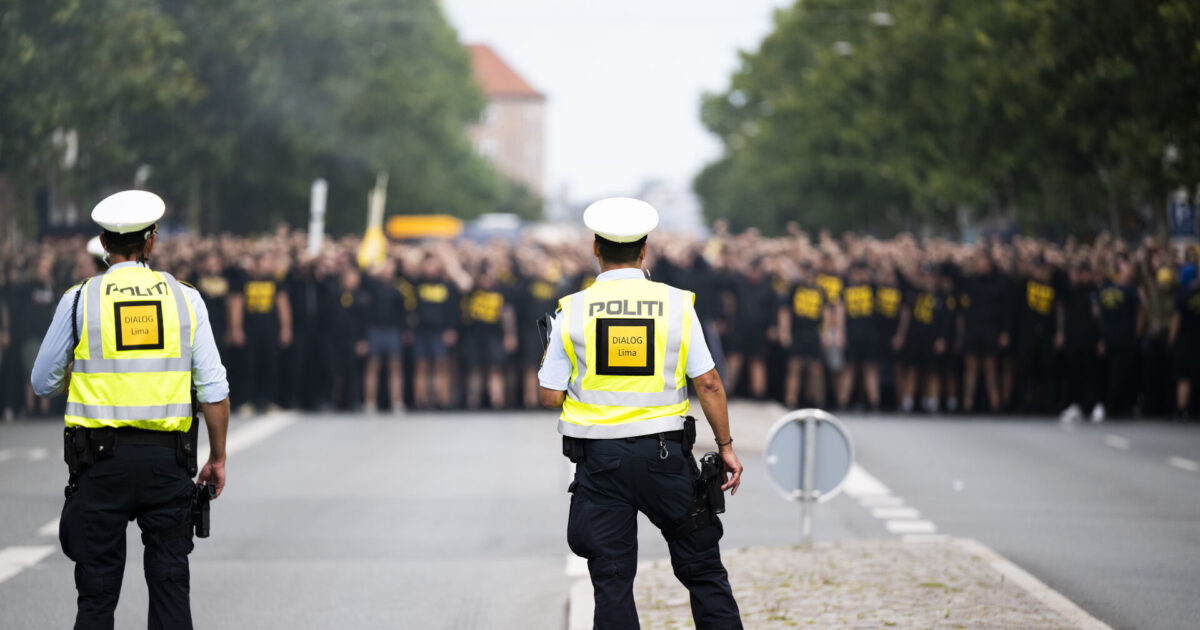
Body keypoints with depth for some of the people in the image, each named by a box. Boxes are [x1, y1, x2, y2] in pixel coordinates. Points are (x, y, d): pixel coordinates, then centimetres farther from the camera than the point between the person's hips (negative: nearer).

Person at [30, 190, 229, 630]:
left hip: (102, 460, -1)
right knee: (170, 585, 6)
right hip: (167, 457, 1)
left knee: (97, 592, 4)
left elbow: (44, 383, 5)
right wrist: (217, 457, 10)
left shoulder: (79, 300, -1)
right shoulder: (185, 299, 3)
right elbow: (214, 389, 0)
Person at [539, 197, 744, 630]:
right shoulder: (676, 303, -3)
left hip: (599, 459, 0)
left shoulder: (572, 310, -3)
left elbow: (551, 396, -2)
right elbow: (708, 383, -4)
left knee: (612, 579, 4)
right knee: (701, 568, 10)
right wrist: (725, 445, 4)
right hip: (664, 452, 0)